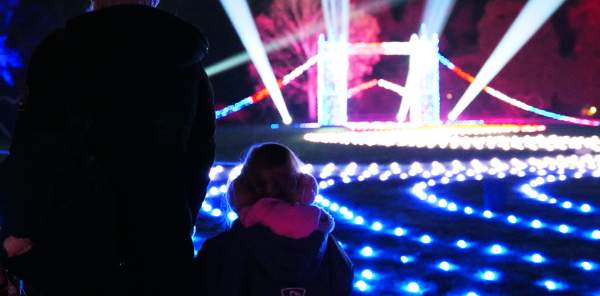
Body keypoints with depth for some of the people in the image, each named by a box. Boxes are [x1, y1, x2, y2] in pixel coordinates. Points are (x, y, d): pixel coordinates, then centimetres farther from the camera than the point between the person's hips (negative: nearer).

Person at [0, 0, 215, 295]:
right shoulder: (190, 67, 15)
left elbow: (38, 144, -8)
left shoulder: (67, 46, 1)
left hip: (71, 243, -4)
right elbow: (198, 161, 14)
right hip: (161, 250, 4)